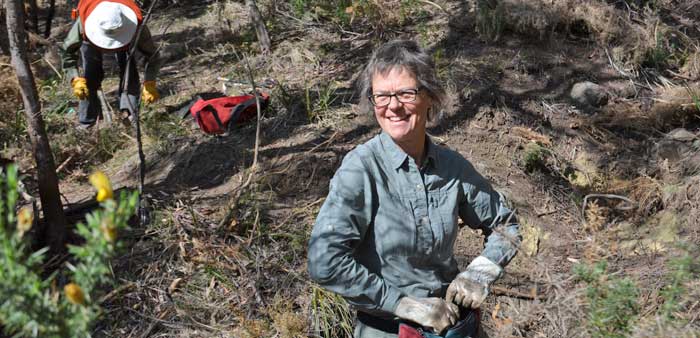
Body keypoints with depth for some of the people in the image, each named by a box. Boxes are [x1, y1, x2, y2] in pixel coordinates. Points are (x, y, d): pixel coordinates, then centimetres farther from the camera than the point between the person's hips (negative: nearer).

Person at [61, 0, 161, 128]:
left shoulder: (136, 26, -45)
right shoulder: (84, 22, -46)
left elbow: (152, 55, -34)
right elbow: (68, 52, -32)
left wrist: (150, 84, -47)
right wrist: (75, 79, -46)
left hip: (124, 38, 1)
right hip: (91, 36, -1)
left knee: (129, 69, -21)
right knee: (91, 74, -7)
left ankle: (128, 111, -16)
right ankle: (86, 123, 7)